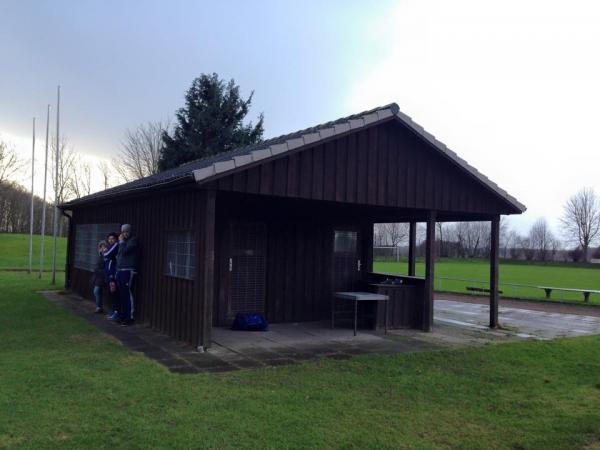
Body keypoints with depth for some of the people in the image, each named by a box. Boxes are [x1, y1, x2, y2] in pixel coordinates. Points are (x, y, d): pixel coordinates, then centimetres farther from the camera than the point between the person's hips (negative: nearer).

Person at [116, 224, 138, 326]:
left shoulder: (133, 240, -4)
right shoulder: (124, 241, 20)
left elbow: (124, 251, -17)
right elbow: (119, 255, 21)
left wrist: (121, 241, -3)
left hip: (128, 271, -8)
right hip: (120, 271, 8)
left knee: (128, 294, -9)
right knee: (121, 294, 9)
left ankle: (130, 317, -7)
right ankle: (123, 315, 17)